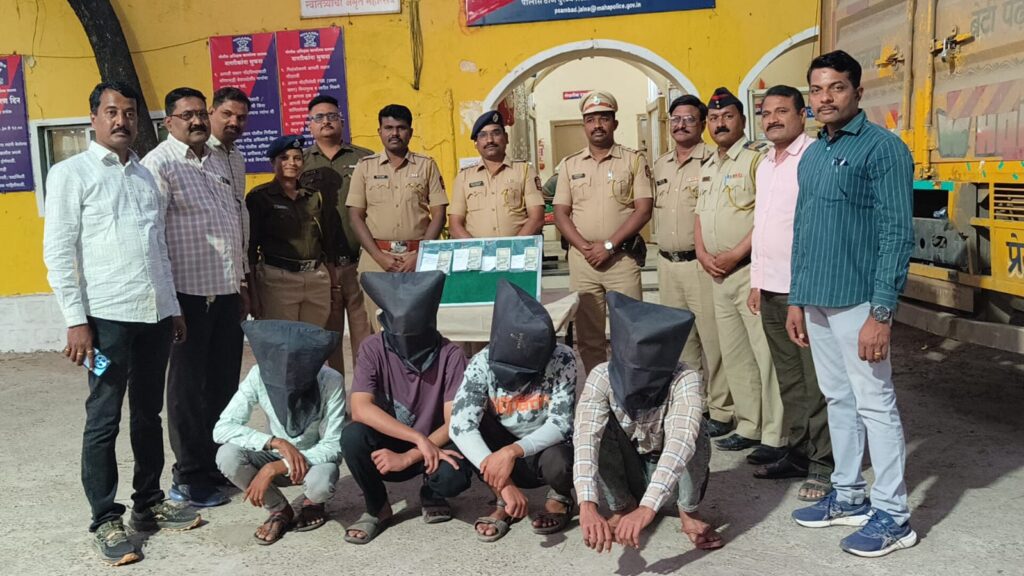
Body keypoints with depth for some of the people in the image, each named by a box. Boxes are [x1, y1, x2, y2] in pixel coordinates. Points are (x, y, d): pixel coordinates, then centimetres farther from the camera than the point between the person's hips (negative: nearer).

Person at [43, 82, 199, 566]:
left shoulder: (145, 176, 15)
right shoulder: (70, 173, -1)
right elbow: (58, 252, -6)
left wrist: (173, 307, 16)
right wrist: (76, 320, -12)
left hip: (155, 314, 6)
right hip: (108, 316, -5)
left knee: (149, 414, 14)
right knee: (104, 420, 2)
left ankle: (148, 504, 26)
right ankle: (106, 522, 12)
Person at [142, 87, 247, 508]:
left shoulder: (217, 163, 16)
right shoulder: (159, 164, -7)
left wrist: (241, 281, 18)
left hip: (226, 291, 7)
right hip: (189, 292, -7)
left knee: (224, 383, 12)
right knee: (189, 387, 3)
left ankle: (222, 465, 24)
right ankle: (191, 478, 14)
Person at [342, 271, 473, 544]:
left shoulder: (450, 355, -17)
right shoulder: (374, 349, -15)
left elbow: (454, 423, -18)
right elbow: (360, 409, -26)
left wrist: (407, 458, -28)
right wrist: (419, 438, -33)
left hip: (434, 446, -1)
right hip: (388, 446, 1)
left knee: (452, 477, -33)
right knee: (353, 435, -30)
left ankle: (431, 495, 7)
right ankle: (377, 508, -2)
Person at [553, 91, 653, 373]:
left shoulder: (634, 160, 3)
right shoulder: (570, 165, 11)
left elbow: (643, 209, -5)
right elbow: (561, 213, 8)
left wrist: (609, 245, -12)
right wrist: (584, 247, -8)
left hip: (623, 257, -3)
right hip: (582, 259, 3)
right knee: (588, 334, 7)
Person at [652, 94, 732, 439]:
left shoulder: (712, 161, -8)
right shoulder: (660, 165, 14)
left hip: (700, 264, -7)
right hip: (667, 264, 7)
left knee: (712, 338, -4)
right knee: (680, 339, 15)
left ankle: (720, 410, 6)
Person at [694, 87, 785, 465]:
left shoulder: (757, 157, -8)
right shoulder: (707, 168, 19)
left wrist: (735, 254, -17)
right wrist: (703, 254, 4)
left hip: (751, 270, -9)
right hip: (718, 274, 9)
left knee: (766, 355, -6)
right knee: (733, 356, 13)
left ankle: (775, 436, 1)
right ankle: (748, 427, 23)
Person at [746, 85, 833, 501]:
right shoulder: (765, 165, 17)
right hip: (771, 290, 8)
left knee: (816, 382, -1)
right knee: (788, 379, 15)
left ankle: (823, 465, 9)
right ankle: (798, 453, 25)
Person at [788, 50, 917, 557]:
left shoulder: (883, 148, -9)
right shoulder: (811, 155, 14)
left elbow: (897, 234, -14)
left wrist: (881, 312, -19)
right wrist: (796, 299, 15)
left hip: (857, 301, -7)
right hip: (817, 301, 7)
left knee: (874, 404, 0)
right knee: (838, 399, 15)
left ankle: (892, 515, 11)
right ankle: (848, 496, 28)